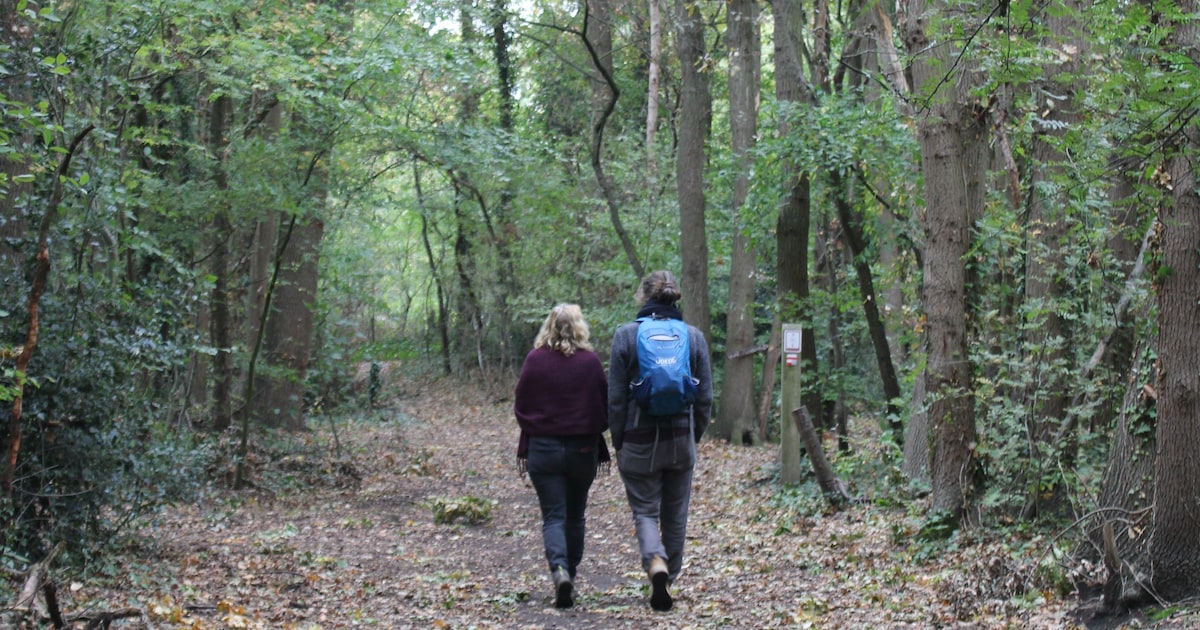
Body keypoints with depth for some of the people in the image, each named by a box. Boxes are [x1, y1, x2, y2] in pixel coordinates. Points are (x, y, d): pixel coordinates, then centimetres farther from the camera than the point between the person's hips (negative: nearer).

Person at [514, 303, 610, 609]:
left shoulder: (534, 360, -6)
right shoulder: (590, 362, -7)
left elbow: (521, 406, 1)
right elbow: (604, 408, 0)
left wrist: (525, 449, 13)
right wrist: (600, 449, 13)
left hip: (543, 447, -1)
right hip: (582, 449, 1)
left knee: (553, 516, 0)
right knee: (575, 516, 15)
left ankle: (559, 570, -22)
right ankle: (570, 576, 23)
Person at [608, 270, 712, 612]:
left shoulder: (625, 335, -7)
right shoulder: (694, 336, 0)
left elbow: (615, 397, -6)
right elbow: (705, 396, 3)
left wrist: (618, 442, 5)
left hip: (639, 441, -2)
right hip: (681, 439, 2)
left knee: (645, 510, 6)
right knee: (675, 513, 15)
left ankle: (656, 562, -20)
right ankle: (670, 578, 25)